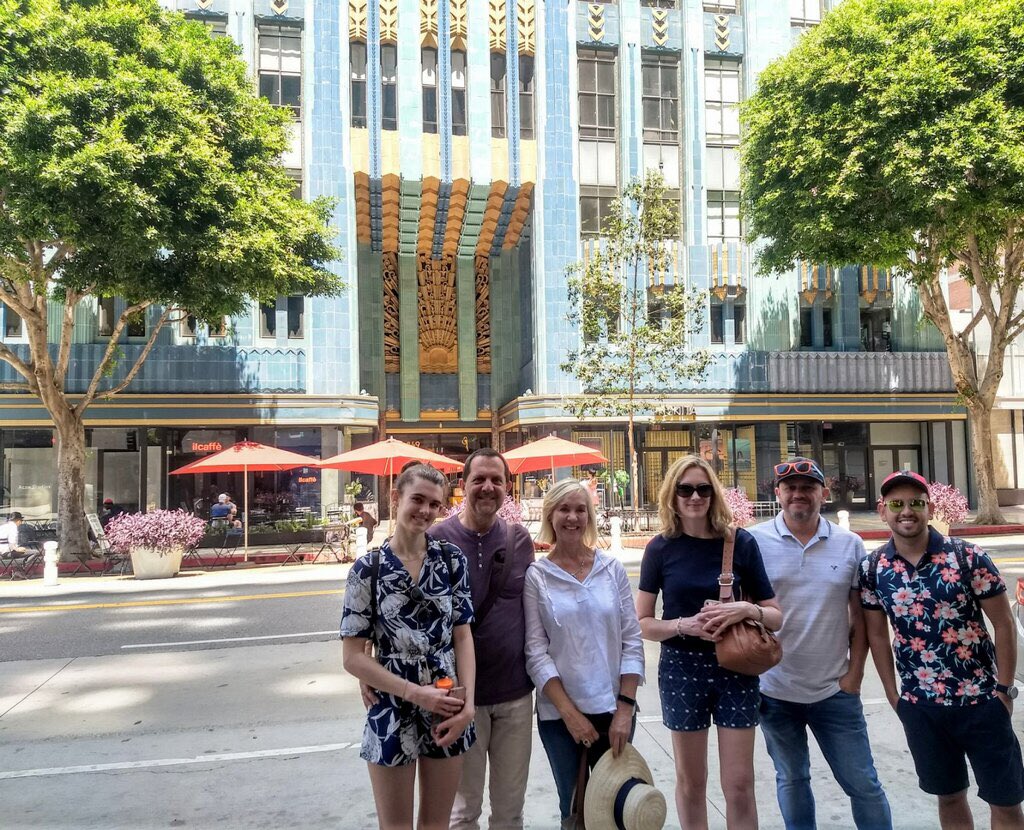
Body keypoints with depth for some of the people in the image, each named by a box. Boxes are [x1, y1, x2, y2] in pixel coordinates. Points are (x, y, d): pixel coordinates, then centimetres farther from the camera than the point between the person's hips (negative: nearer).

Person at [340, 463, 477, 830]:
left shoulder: (451, 559, -2)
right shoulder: (368, 568, -10)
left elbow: (463, 635, 0)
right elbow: (353, 657, -9)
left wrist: (468, 702, -11)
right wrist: (416, 693, -15)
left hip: (449, 708, 2)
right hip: (392, 713, -2)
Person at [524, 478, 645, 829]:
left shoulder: (612, 568, 1)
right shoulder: (536, 575, -4)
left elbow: (632, 641, 1)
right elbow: (535, 650, -6)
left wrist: (625, 707, -6)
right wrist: (569, 712, -11)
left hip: (613, 709, 2)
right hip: (559, 714, -1)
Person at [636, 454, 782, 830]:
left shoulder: (740, 542, -6)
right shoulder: (661, 548, -6)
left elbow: (776, 616, 0)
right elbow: (642, 623, -3)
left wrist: (746, 609, -21)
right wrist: (684, 625, -21)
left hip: (735, 668, 0)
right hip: (681, 670, 0)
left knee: (740, 784, 6)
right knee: (690, 782, 14)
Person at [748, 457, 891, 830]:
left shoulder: (850, 545, -1)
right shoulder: (754, 541, -7)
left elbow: (860, 616, 4)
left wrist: (854, 675, -1)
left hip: (835, 691, 1)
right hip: (774, 691, -1)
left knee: (863, 783, 10)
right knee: (791, 780, 17)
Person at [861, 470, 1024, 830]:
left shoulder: (967, 556, -12)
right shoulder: (873, 568, -5)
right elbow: (877, 634, 4)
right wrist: (893, 695, 3)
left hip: (981, 698, -2)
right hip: (920, 705, 2)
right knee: (949, 795, 16)